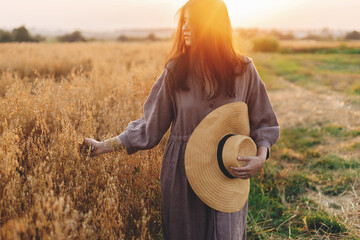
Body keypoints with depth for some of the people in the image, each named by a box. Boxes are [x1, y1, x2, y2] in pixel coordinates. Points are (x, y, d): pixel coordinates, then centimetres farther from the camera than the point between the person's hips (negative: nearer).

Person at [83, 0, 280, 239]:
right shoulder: (176, 69, -3)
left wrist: (261, 156, -13)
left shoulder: (243, 70, -4)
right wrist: (106, 146, -4)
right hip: (182, 175, 1)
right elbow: (151, 124, -1)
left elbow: (264, 123, 5)